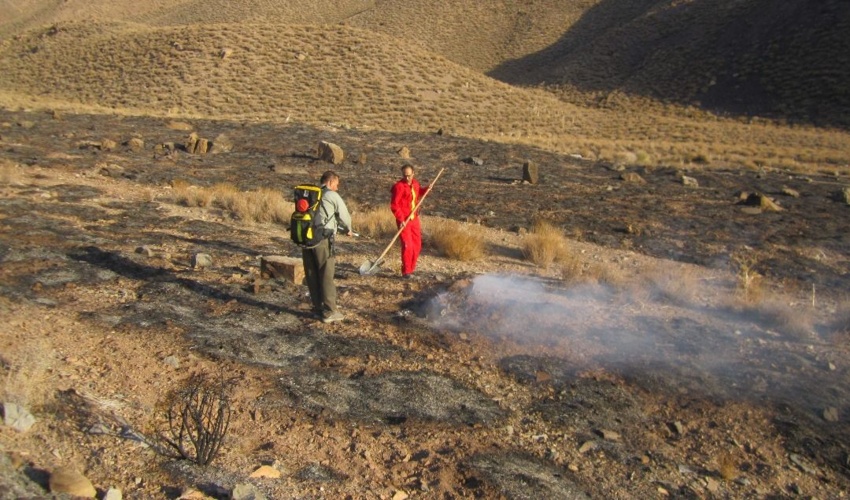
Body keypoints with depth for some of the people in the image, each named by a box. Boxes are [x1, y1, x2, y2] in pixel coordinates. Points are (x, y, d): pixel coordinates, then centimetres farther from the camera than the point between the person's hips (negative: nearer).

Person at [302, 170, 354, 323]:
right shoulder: (332, 196, -1)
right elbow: (344, 216, 5)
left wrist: (341, 229, 34)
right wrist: (348, 230, 27)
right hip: (322, 239, -6)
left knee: (312, 275, 12)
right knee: (326, 275, 0)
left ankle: (318, 307, 23)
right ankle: (329, 312, 4)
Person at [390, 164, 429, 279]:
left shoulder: (415, 183, 5)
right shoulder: (399, 186, -16)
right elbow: (394, 205, -18)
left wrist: (426, 189, 8)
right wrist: (401, 219, -25)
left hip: (414, 219, 7)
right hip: (404, 220, -7)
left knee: (417, 245, 13)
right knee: (407, 245, -12)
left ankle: (412, 268, 28)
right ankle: (406, 271, -2)